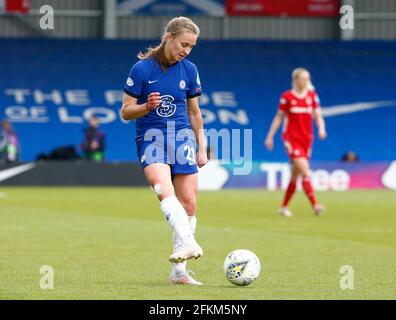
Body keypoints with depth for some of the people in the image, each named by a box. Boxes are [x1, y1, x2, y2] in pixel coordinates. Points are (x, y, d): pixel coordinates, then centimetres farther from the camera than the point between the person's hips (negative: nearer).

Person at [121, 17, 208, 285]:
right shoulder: (142, 68, -5)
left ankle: (179, 271, 2)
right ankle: (189, 243, -49)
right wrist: (147, 107, -21)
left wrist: (202, 148, 17)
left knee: (189, 203, -4)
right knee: (164, 189, -30)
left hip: (183, 137, 4)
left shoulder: (189, 70, 7)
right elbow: (126, 112, -2)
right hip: (151, 139, -4)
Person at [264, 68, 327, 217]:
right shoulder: (287, 97, -2)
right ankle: (315, 205, -23)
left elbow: (318, 116, 5)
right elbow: (278, 118, 4)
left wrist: (321, 128, -15)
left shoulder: (312, 96, 8)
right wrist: (270, 137, 4)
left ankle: (284, 207, 21)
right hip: (291, 138, -4)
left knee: (295, 174, 9)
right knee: (304, 171, -18)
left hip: (307, 138, 4)